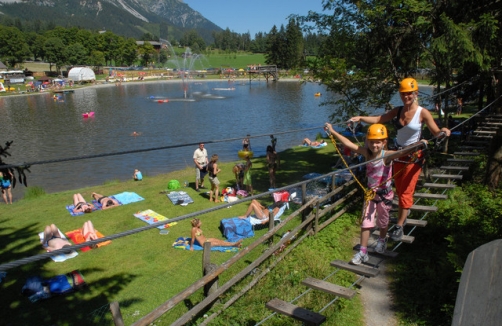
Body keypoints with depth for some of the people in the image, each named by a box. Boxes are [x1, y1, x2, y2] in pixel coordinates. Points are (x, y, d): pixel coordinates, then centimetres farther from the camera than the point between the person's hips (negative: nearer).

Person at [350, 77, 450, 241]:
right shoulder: (397, 111, 2)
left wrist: (444, 131, -36)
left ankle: (399, 226, 6)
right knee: (399, 189, 17)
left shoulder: (422, 113, -12)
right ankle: (405, 211, 42)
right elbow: (378, 119, 4)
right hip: (398, 155, 5)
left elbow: (436, 132, -14)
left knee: (406, 191, -1)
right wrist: (361, 118, -7)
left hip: (413, 157, -5)